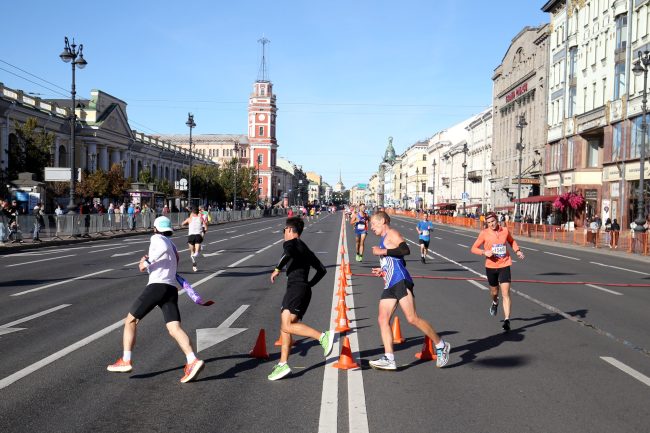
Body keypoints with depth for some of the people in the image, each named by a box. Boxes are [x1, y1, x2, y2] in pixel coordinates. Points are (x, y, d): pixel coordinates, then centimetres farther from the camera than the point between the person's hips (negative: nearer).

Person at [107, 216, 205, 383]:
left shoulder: (157, 238, 5)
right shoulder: (172, 245, 29)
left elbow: (164, 248, -17)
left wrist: (147, 262, -12)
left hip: (157, 286, -6)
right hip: (172, 289, 6)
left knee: (130, 320, 8)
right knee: (174, 329, -8)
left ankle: (125, 361, 5)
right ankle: (192, 361, -27)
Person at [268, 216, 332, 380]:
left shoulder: (290, 243, 2)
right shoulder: (305, 248, 27)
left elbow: (288, 254, -24)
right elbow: (322, 270, 26)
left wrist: (277, 269, -11)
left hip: (295, 288, -9)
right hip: (305, 290, 9)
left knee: (287, 326, -19)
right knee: (285, 327, 7)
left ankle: (323, 336, -26)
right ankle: (283, 364, 2)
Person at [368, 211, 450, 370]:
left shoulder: (392, 233, -1)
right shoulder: (384, 240, 27)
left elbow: (405, 250, -20)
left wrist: (383, 251, -16)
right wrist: (382, 270, 26)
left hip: (401, 282, -9)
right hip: (389, 285, 10)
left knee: (412, 318, -12)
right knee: (383, 319, -3)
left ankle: (441, 346, 2)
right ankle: (389, 359, -7)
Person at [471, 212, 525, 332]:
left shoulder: (505, 231, 0)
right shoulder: (484, 233, -6)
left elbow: (512, 241, 21)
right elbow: (474, 248, -2)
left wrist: (517, 251, 4)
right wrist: (484, 252, -20)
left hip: (504, 265, 0)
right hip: (491, 266, 1)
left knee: (505, 293, -12)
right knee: (494, 292, 17)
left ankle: (507, 320, -11)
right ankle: (495, 302, 54)